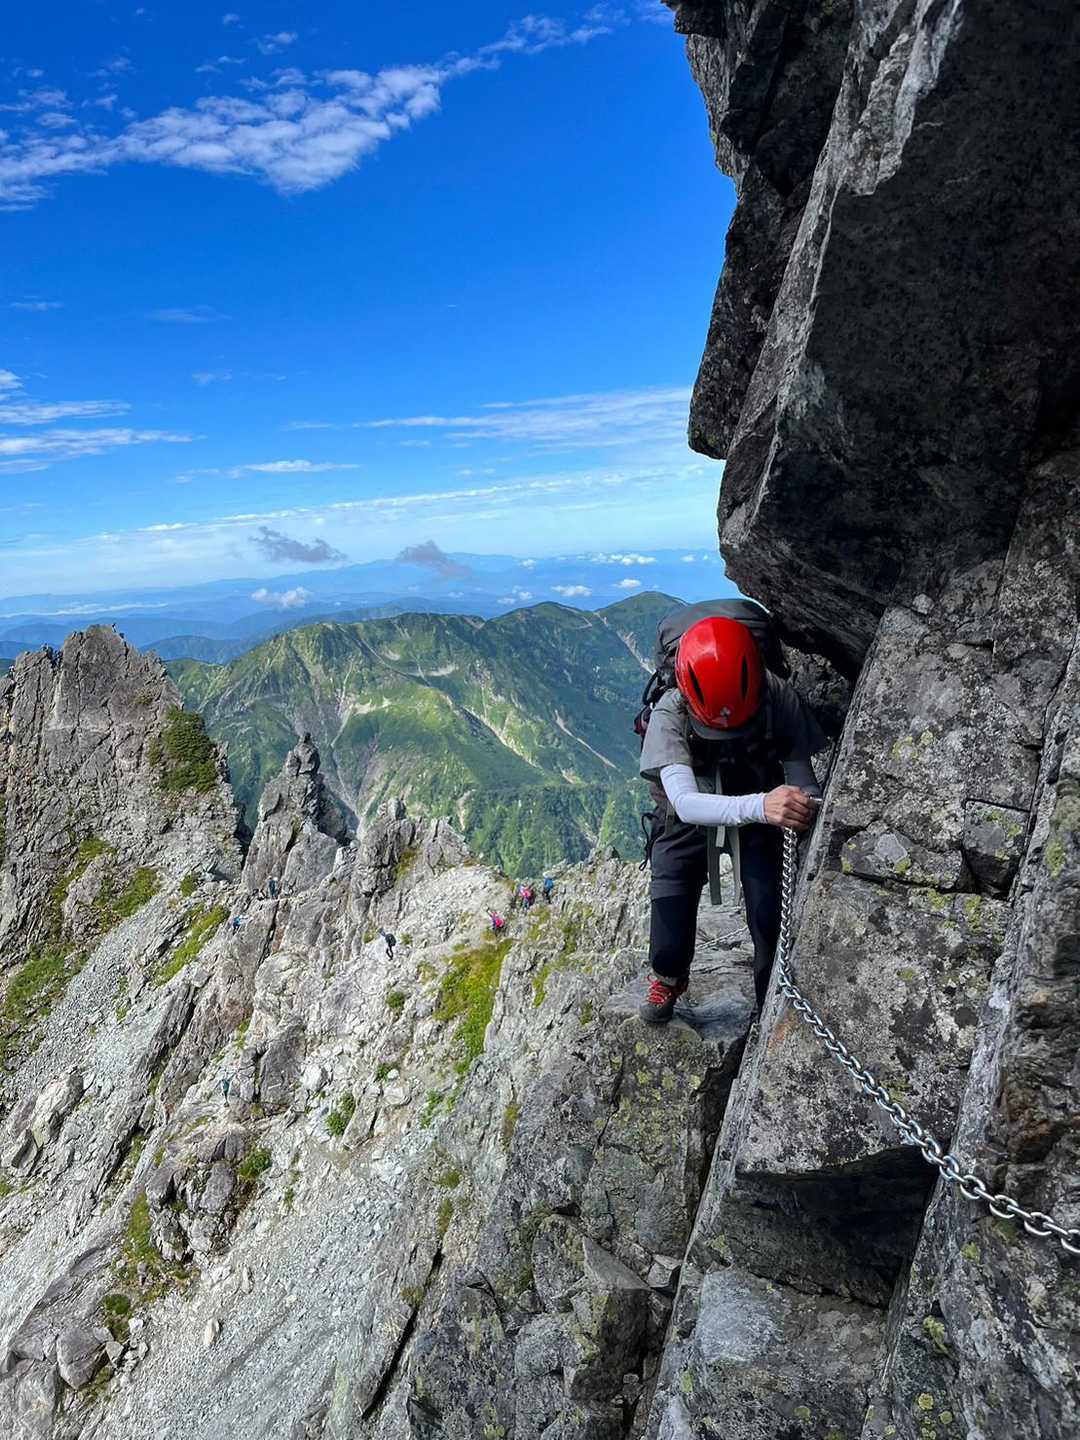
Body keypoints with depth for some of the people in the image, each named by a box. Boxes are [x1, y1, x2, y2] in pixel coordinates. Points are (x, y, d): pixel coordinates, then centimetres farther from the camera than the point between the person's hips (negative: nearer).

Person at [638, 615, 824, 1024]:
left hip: (759, 814, 1)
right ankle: (669, 978, 23)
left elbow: (801, 775, -23)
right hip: (692, 816, 0)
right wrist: (760, 806, -63)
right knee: (671, 904, -10)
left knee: (771, 914, -13)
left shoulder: (780, 699, -31)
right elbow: (685, 802, -46)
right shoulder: (670, 713, -35)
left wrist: (806, 800, -48)